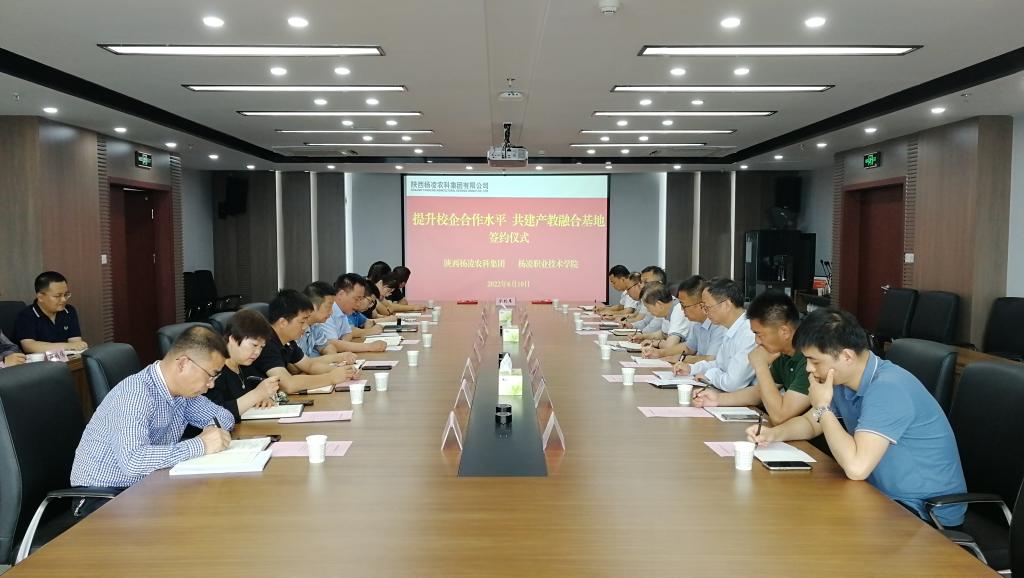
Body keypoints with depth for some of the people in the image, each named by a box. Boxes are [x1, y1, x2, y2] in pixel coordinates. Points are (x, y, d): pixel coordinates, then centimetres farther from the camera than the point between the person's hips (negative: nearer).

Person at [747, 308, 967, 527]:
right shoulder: (843, 380, 1)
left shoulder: (887, 388, -28)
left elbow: (856, 467, -36)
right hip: (886, 496, 8)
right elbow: (810, 423, 17)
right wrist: (773, 433, -5)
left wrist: (822, 407, -23)